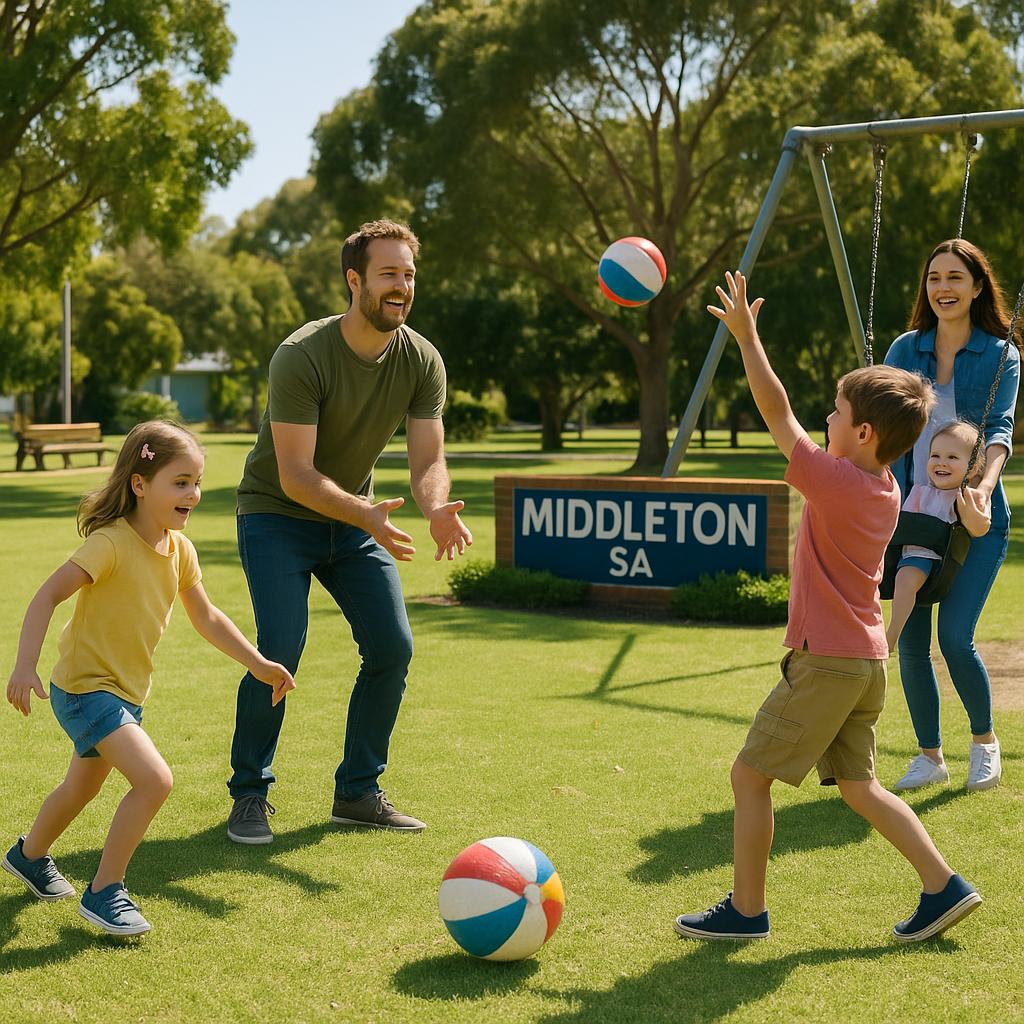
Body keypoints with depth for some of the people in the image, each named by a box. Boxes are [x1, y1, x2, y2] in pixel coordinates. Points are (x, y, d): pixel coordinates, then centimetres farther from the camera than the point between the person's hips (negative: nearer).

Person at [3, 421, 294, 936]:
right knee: (154, 780, -23)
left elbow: (206, 617, 12)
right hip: (85, 688, -9)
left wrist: (257, 662, 9)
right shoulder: (111, 543, -25)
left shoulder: (180, 550, -1)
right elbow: (48, 595, -26)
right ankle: (104, 892, -9)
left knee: (84, 784, 28)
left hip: (126, 691, 9)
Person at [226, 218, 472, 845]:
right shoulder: (302, 356, -26)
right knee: (281, 648, -19)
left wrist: (438, 510, -37)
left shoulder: (422, 362, -10)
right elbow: (295, 475, -29)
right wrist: (366, 514, -45)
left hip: (354, 518, 5)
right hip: (278, 516, -5)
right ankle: (250, 795, -1)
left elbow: (428, 459, -13)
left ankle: (358, 793, 11)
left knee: (393, 648, -4)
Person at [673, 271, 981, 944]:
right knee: (858, 786, 17)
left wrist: (747, 336, -8)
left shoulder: (835, 480, -18)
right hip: (867, 659, 9)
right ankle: (945, 887, 14)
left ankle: (746, 910, 8)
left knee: (750, 776, 1)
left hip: (826, 662, -9)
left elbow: (777, 413, -14)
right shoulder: (886, 491, 7)